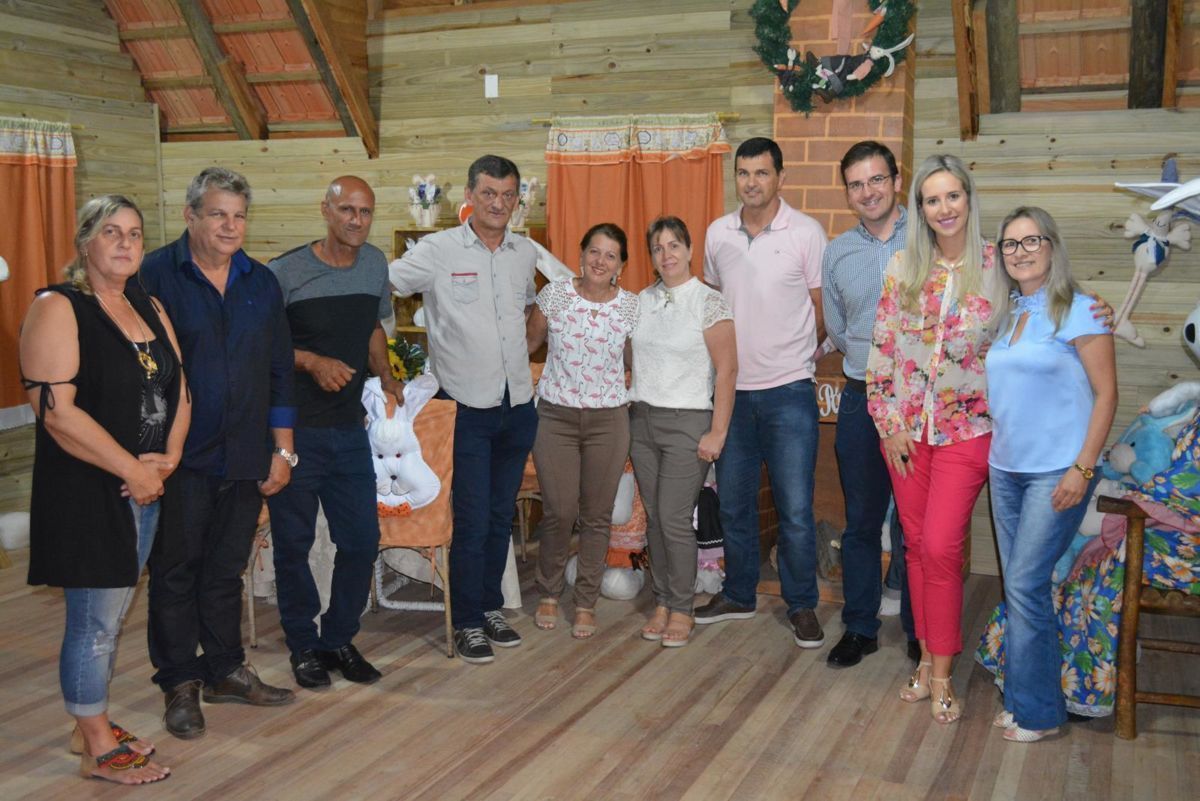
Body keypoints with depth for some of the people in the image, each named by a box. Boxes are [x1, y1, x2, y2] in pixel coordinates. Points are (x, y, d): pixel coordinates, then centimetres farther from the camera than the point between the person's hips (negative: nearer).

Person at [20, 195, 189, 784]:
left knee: (111, 617, 16)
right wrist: (132, 470, -17)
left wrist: (169, 456, -4)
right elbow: (56, 409, -20)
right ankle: (98, 751, 16)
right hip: (85, 492, -7)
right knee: (95, 621, 2)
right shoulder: (57, 308, -11)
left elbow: (178, 390, 14)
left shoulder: (150, 308, 12)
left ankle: (93, 728, 31)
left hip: (143, 488, 7)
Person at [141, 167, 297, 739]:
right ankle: (179, 683, 20)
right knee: (175, 569, 7)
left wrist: (282, 448, 9)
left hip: (244, 457, 4)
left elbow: (279, 370, 12)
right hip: (179, 457, -4)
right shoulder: (155, 275, -6)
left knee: (226, 569, 15)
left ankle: (225, 670, 29)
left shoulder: (261, 283, 8)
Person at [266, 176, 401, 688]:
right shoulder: (285, 272, -11)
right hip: (294, 429, -5)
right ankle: (303, 646, 23)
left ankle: (339, 639, 25)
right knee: (293, 543, 6)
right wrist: (312, 362, -21)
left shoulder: (376, 264, 6)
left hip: (350, 429, 5)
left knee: (362, 540, 7)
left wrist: (386, 378, 6)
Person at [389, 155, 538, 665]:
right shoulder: (438, 251, -8)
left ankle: (491, 607, 28)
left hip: (518, 406, 5)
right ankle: (467, 623, 12)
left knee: (501, 516, 14)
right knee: (472, 520, -2)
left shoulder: (527, 253, 8)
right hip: (467, 408, -5)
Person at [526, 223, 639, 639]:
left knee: (597, 515, 7)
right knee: (558, 512, 0)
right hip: (555, 416, -1)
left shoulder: (631, 307, 0)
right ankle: (548, 594, 25)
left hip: (608, 420, 1)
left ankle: (586, 603, 22)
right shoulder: (554, 295, -2)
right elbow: (528, 343, 7)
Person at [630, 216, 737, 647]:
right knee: (653, 516, 8)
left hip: (686, 422, -5)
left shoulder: (709, 301, -7)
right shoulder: (642, 300, 9)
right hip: (642, 419, 5)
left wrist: (717, 433, -13)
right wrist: (629, 412, 6)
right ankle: (662, 601, 21)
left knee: (674, 519, -6)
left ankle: (681, 609, 10)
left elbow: (727, 369, -10)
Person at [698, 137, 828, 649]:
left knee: (795, 508, -1)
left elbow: (822, 308, 0)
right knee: (733, 502, 14)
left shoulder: (806, 233, -6)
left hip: (788, 390, -4)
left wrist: (791, 354, 3)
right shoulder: (717, 234, 6)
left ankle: (802, 606, 15)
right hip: (731, 389, 4)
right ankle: (738, 594, 29)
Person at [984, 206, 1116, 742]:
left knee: (1026, 585, -7)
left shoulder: (1078, 310, -8)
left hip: (1057, 471, -6)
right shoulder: (1002, 315, 11)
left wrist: (1082, 469, -15)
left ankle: (1037, 711, 7)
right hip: (1005, 469, 6)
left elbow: (1105, 394, -10)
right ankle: (1020, 699, 22)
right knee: (1018, 587, 10)